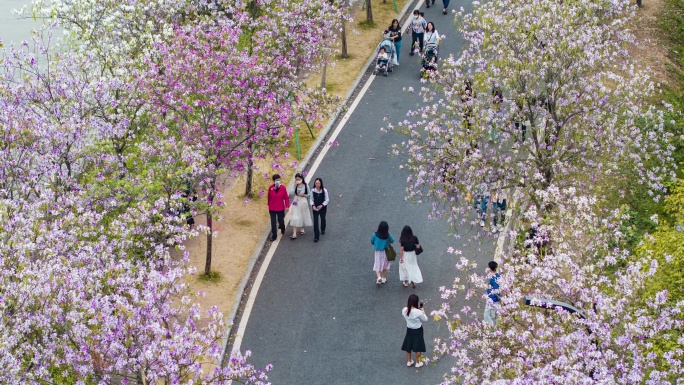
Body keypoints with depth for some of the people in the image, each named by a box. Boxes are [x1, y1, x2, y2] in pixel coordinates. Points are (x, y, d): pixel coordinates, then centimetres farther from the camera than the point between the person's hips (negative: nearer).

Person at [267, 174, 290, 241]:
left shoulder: (283, 188, -12)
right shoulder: (271, 188, -9)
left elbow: (286, 198, -7)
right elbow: (269, 197, 3)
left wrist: (287, 206, -12)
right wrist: (269, 205, 12)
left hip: (280, 208, -1)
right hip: (272, 209, 1)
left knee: (281, 221, 14)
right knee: (273, 222, 2)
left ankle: (282, 228, 48)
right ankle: (274, 235, 14)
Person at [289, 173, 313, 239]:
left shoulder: (305, 186, -5)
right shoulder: (295, 186, -4)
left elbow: (309, 194, 2)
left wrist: (303, 195, -15)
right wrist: (295, 186, -23)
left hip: (303, 202, 0)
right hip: (296, 202, 0)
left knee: (303, 216, 16)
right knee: (295, 217, -7)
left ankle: (302, 229, 41)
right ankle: (294, 233, -9)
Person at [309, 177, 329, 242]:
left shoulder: (324, 190, -14)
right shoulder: (313, 190, -10)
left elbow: (327, 199, -8)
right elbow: (311, 199, -2)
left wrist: (322, 205, -20)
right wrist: (313, 205, -18)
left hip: (322, 208, 0)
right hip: (315, 208, 0)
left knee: (323, 219, 22)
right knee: (315, 221, -6)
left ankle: (323, 230, 52)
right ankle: (316, 236, -3)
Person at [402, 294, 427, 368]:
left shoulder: (404, 310, -18)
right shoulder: (419, 312, -31)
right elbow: (425, 319, -15)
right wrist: (423, 312, 1)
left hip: (409, 330, 4)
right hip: (417, 331, -4)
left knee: (408, 346, 21)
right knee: (418, 347, 15)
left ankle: (409, 361, 36)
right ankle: (417, 363, 28)